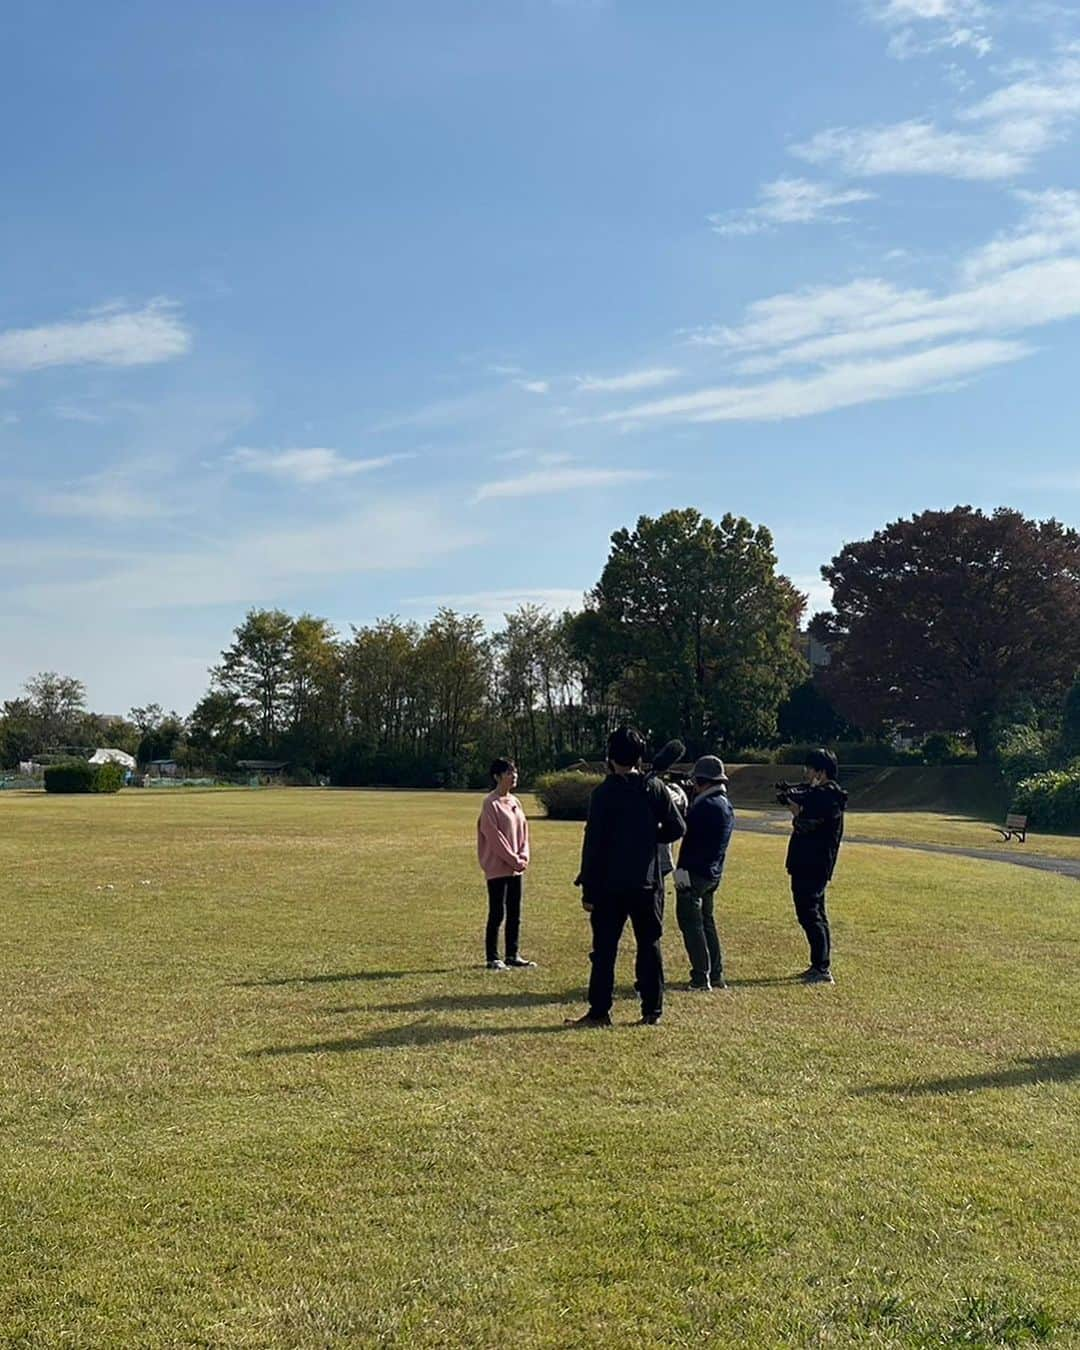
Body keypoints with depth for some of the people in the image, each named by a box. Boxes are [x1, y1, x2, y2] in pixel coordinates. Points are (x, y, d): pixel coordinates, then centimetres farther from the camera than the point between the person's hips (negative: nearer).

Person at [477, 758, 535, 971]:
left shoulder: (514, 801, 12)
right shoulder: (491, 803, -12)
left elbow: (524, 829, 13)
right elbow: (494, 836, -15)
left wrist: (523, 856, -2)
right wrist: (513, 860, -14)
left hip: (516, 868, 7)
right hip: (498, 867, -7)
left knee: (514, 913, 10)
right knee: (497, 914, -3)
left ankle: (512, 955, 19)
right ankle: (492, 958, 4)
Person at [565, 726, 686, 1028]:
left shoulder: (603, 793, -8)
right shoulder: (655, 788, 1)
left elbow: (593, 843, -8)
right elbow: (677, 828, 2)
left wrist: (588, 889, -4)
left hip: (610, 885, -3)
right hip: (648, 884, 3)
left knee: (604, 949, 3)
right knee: (649, 946, 10)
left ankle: (599, 1012, 3)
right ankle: (652, 1011, 12)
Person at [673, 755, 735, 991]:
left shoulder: (705, 806, -18)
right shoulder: (727, 806, 12)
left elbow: (691, 840, -22)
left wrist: (682, 869, -22)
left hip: (694, 873, -10)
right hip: (714, 873, 10)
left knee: (690, 923, -4)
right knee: (707, 922, 18)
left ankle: (701, 978, -4)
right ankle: (716, 976, 22)